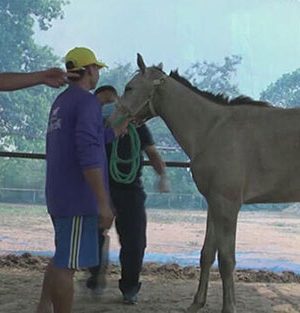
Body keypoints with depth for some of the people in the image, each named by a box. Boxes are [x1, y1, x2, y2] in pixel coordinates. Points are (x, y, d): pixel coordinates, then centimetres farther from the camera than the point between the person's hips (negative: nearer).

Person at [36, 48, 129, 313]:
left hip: (58, 195, 9)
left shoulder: (61, 102, 15)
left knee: (62, 258, 20)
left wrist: (117, 131, 32)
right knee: (69, 262, -3)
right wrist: (104, 203, -22)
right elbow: (89, 156, -23)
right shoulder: (87, 102, -13)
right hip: (78, 197, -9)